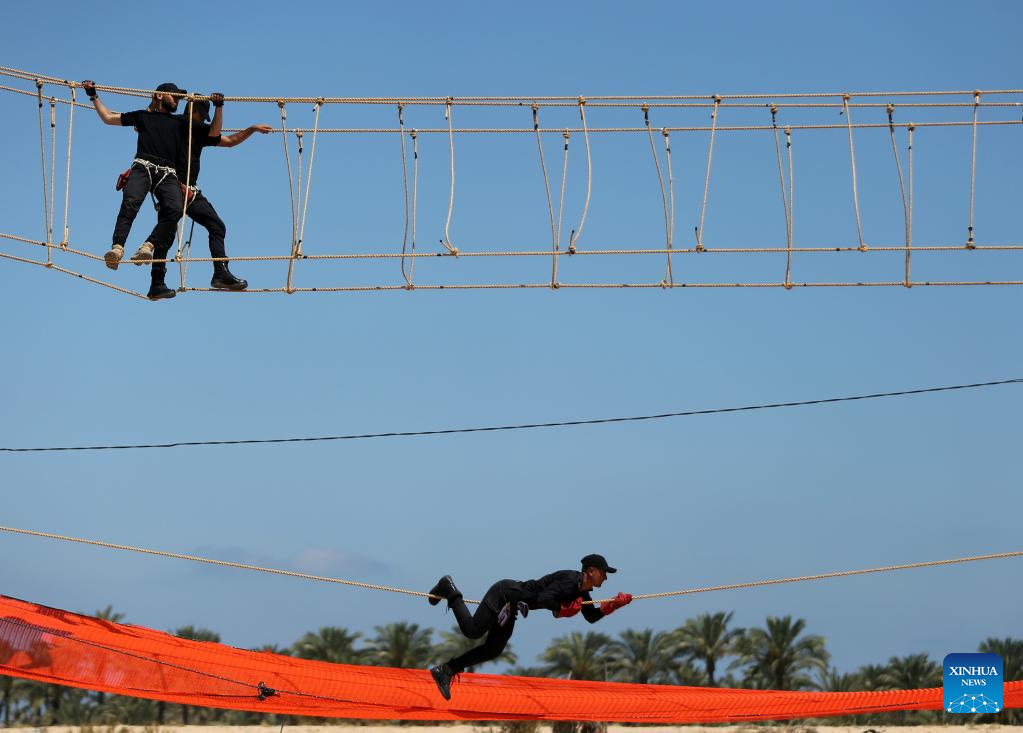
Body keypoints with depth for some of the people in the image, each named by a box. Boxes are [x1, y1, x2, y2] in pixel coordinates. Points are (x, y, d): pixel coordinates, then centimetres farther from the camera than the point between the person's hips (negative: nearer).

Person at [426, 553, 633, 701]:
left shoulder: (582, 589, 6)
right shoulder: (569, 580, -23)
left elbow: (592, 617, 12)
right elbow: (543, 599, -32)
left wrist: (614, 604, 0)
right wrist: (562, 609, -20)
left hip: (509, 606, 10)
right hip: (503, 594, -10)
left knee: (492, 651, 8)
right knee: (472, 630, -13)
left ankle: (445, 670, 10)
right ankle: (450, 590, 8)